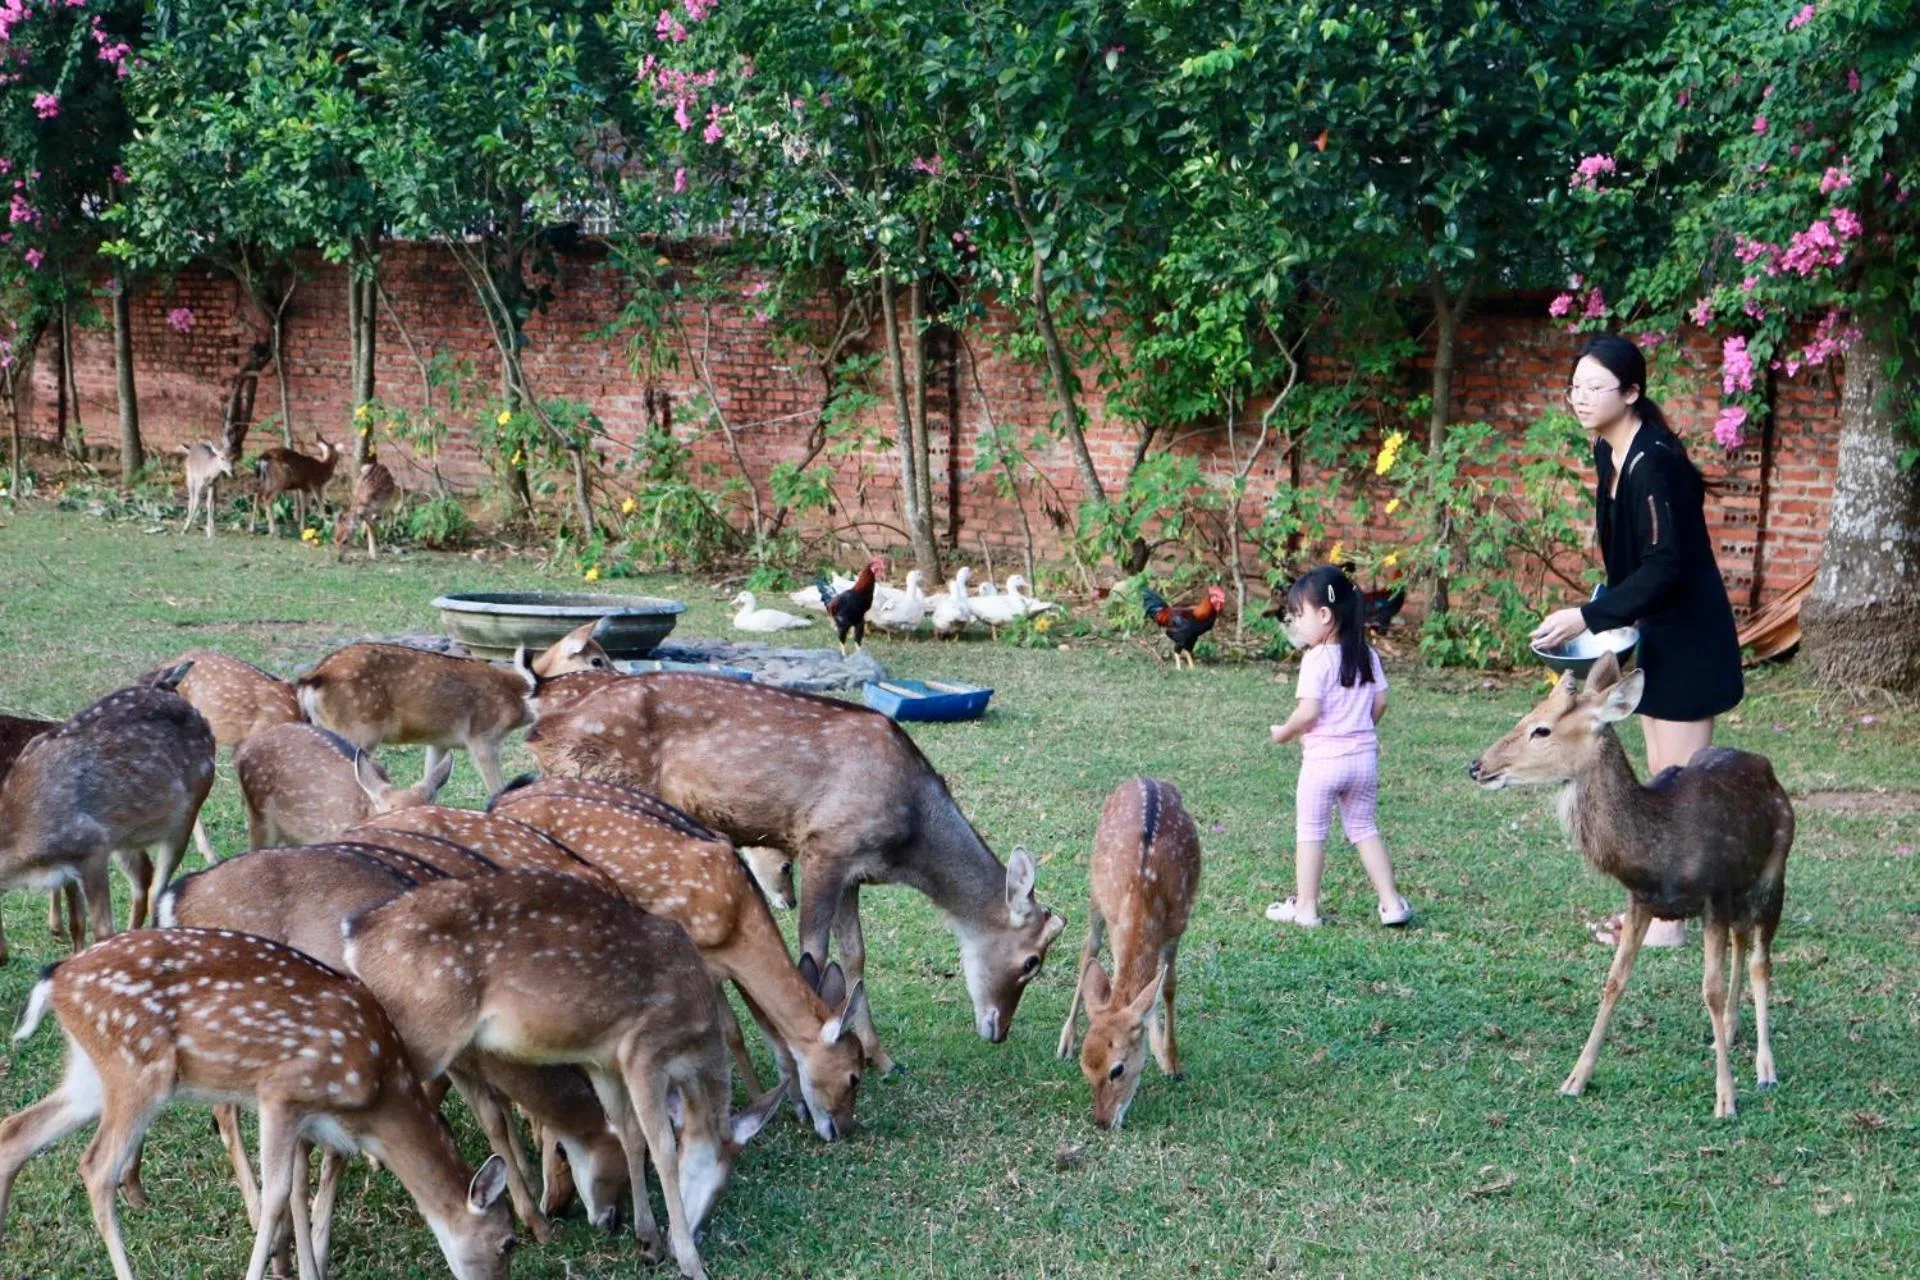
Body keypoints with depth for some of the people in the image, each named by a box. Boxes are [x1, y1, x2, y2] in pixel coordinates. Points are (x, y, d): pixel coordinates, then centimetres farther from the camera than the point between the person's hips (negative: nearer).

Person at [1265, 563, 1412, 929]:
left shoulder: (1317, 659, -16)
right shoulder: (1366, 654, 4)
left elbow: (1308, 711, -20)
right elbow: (1380, 702, 7)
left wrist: (1283, 733, -3)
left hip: (1324, 757, -6)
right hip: (1364, 754, 6)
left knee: (1310, 830, 6)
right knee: (1364, 827, 17)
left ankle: (1305, 907, 10)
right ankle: (1391, 902, 15)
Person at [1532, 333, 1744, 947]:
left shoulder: (1653, 464, -23)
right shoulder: (1608, 454, 6)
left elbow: (1664, 568, -26)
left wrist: (1587, 617, -25)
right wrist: (1608, 615, 6)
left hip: (1689, 641, -10)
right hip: (1657, 636, 10)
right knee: (1660, 776, 15)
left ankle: (1669, 923, 4)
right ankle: (1656, 903, 24)